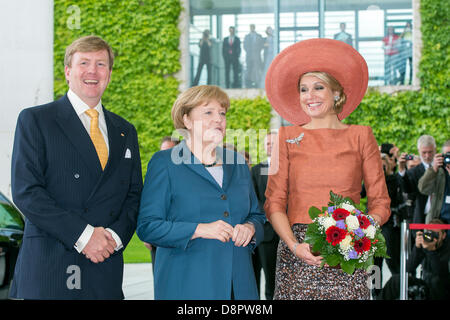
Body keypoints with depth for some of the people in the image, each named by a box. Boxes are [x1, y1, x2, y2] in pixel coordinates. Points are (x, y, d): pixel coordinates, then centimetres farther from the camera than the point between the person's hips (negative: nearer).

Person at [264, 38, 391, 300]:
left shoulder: (361, 136, 8)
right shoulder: (287, 138, 9)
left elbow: (380, 203, 7)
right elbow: (274, 202, 5)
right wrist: (295, 246, -10)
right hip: (298, 254, 0)